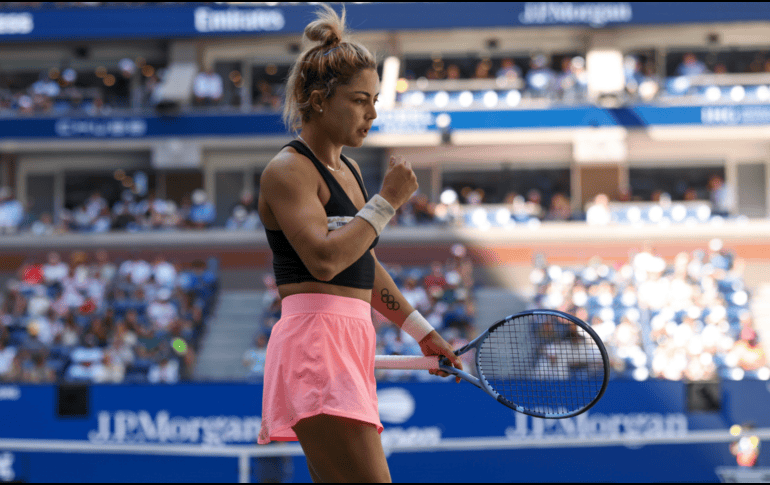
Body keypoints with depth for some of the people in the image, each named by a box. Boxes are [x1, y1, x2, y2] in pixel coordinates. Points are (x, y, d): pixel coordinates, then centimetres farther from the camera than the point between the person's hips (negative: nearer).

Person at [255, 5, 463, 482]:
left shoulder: (349, 169, 20)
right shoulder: (287, 170, -7)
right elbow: (324, 260, -21)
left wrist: (422, 332, 29)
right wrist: (387, 201, -13)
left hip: (349, 346, 9)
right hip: (315, 343, -9)